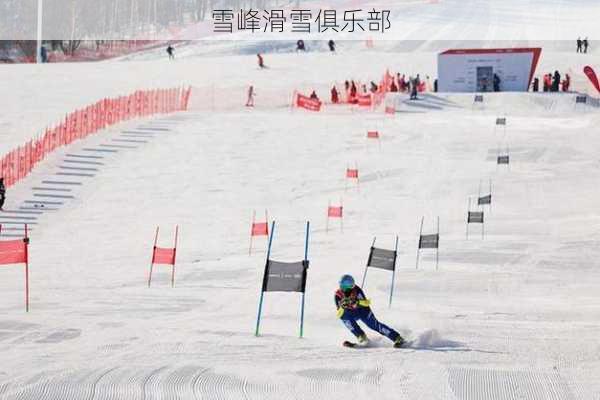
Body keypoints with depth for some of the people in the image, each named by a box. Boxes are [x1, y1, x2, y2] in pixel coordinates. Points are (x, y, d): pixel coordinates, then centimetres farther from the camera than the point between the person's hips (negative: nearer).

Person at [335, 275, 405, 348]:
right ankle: (361, 336, -21)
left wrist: (357, 302, -44)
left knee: (374, 325, -16)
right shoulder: (338, 296, -20)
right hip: (350, 314, 2)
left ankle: (398, 338, -14)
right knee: (344, 317, -29)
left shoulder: (356, 290, -24)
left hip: (362, 310, -2)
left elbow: (367, 303, -25)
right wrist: (342, 307, -41)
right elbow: (339, 315, -19)